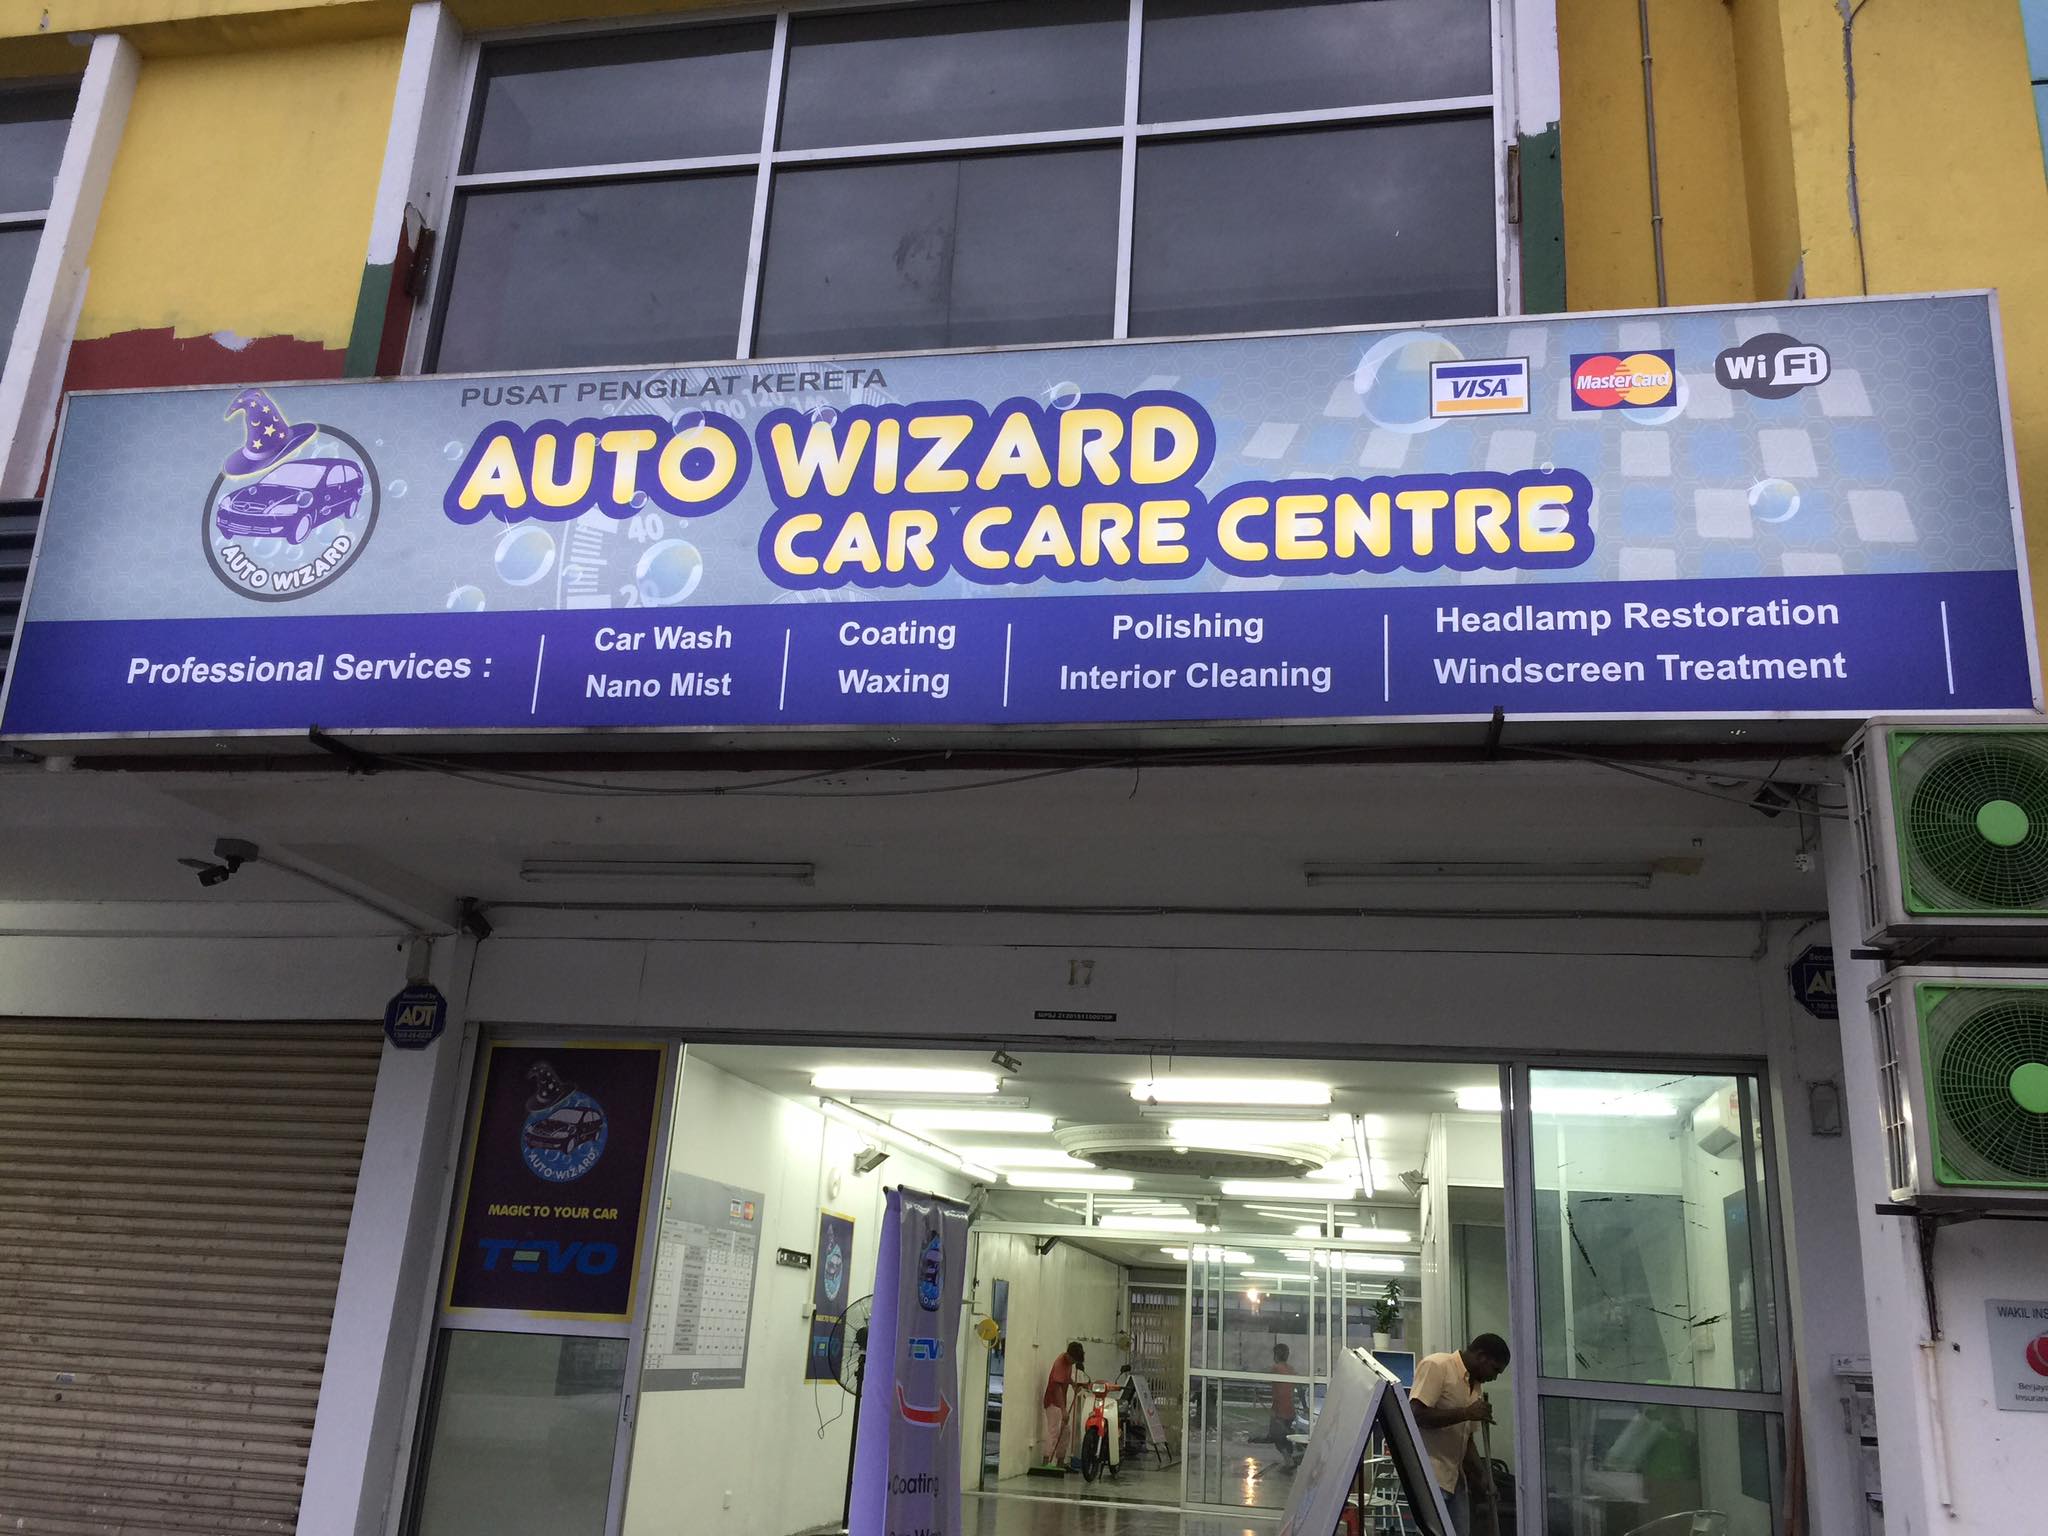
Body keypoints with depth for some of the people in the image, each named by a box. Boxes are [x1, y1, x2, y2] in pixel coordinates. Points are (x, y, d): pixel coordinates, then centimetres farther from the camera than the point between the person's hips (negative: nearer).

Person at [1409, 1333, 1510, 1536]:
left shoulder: (1475, 1385, 16)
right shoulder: (1436, 1366, -9)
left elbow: (1467, 1438, 18)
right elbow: (1416, 1415, -19)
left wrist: (1483, 1475, 5)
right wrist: (1466, 1413, -20)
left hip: (1455, 1477, 8)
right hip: (1429, 1474, -8)